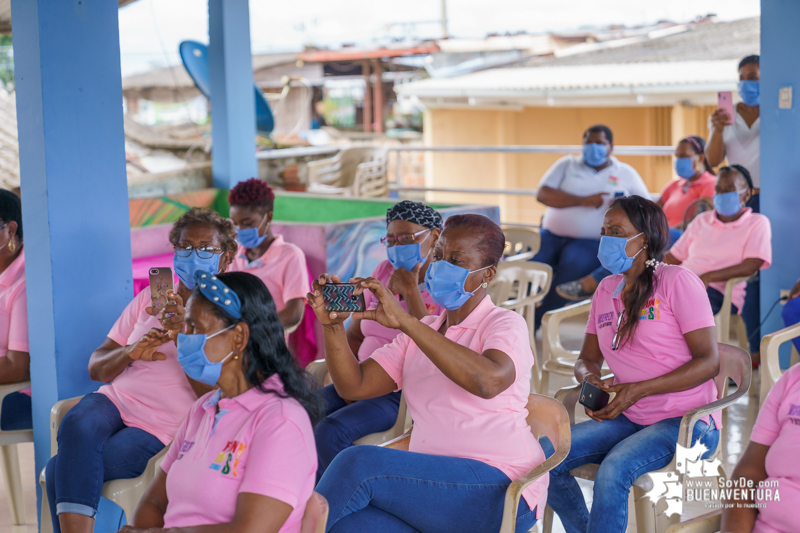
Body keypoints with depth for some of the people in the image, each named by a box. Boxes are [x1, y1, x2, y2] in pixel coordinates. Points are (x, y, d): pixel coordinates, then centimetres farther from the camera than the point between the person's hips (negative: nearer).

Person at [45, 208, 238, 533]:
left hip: (160, 429, -4)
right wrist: (131, 351, -8)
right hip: (114, 400, 4)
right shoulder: (151, 297, 17)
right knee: (77, 427, -33)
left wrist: (184, 337, -21)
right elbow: (95, 368, 14)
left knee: (63, 470, -26)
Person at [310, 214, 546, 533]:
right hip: (434, 488, 5)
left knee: (359, 463, -24)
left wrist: (404, 321, -27)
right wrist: (332, 325, -9)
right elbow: (354, 385, 9)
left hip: (498, 487, -5)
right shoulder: (421, 332, 20)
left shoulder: (505, 324, -1)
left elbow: (489, 380, -26)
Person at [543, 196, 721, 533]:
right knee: (545, 454, -14)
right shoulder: (606, 290, 12)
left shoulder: (677, 281, -8)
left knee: (613, 470, -33)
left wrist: (638, 390, -21)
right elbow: (587, 359, 19)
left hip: (686, 422, -6)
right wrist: (590, 380, -7)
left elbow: (709, 362, -13)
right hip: (630, 419, 7)